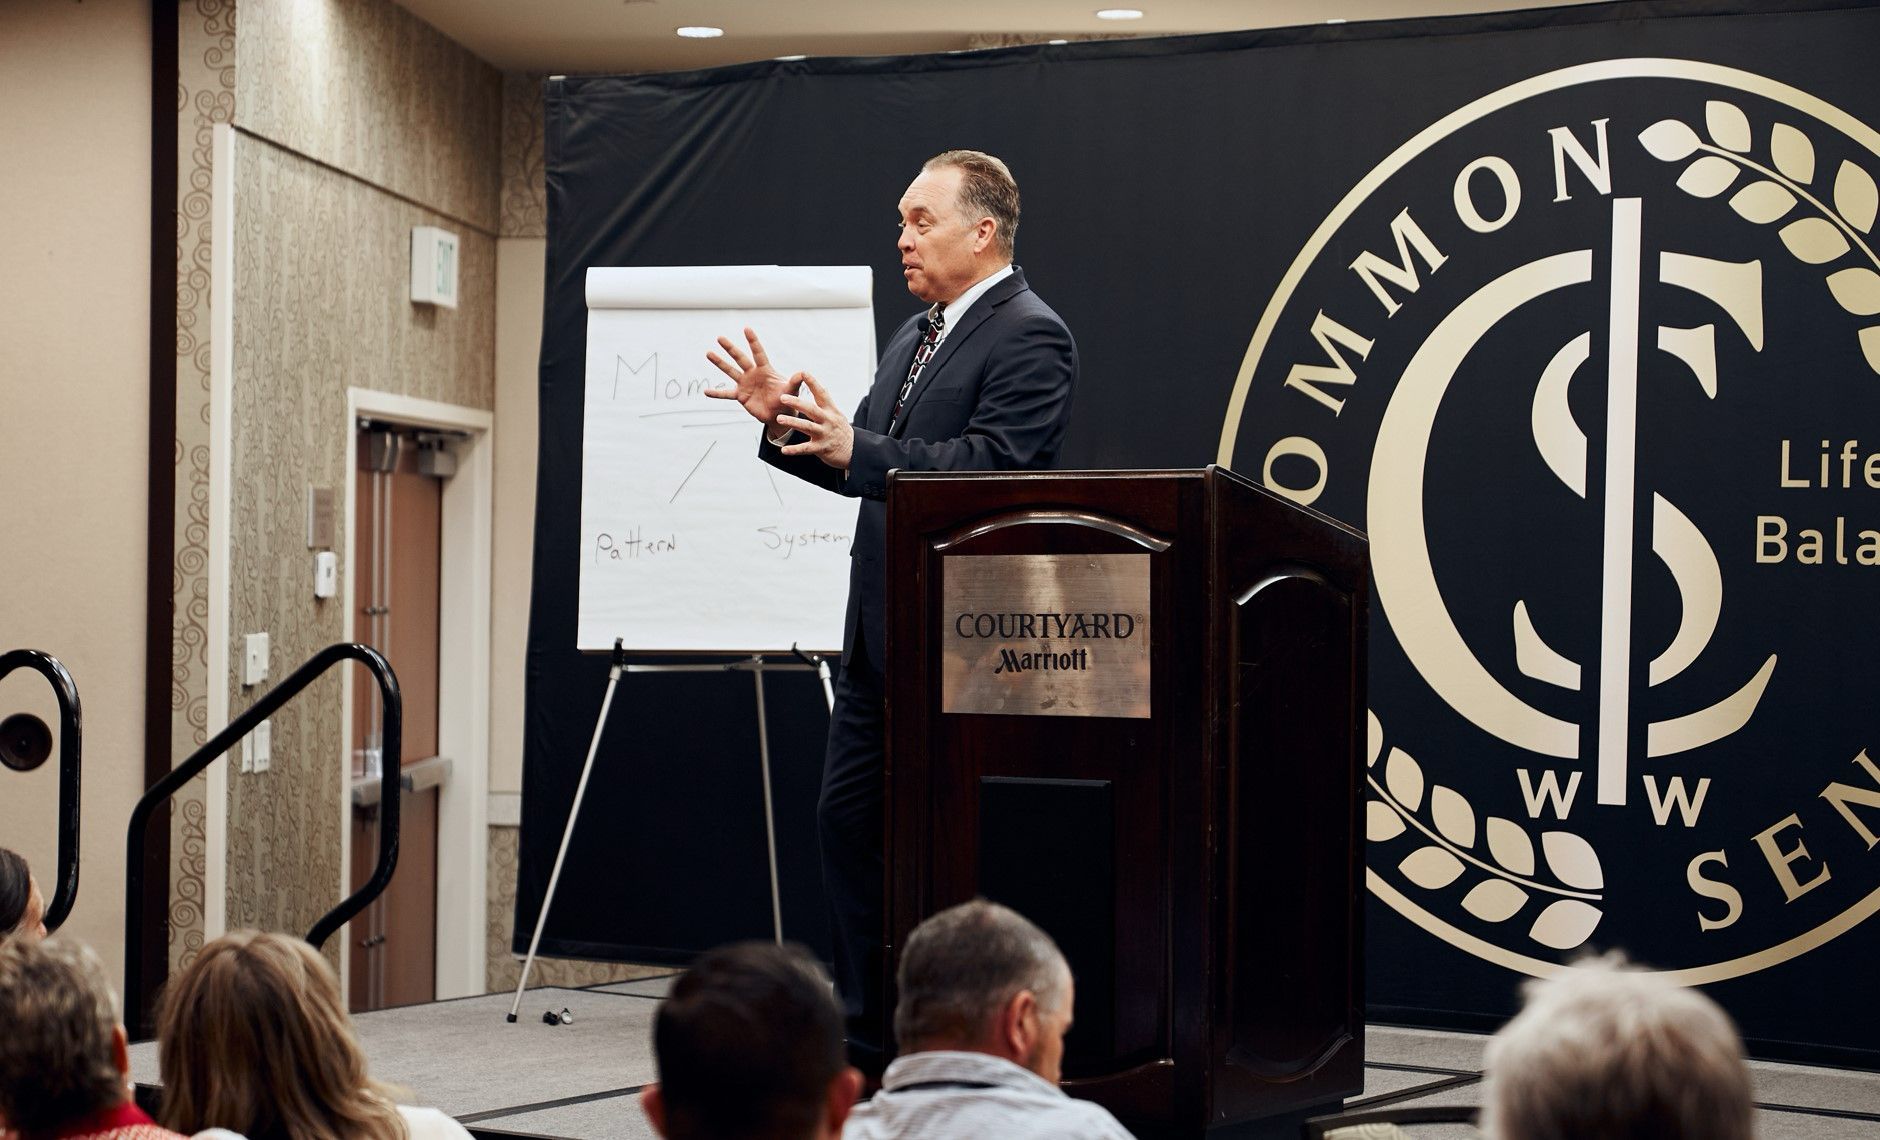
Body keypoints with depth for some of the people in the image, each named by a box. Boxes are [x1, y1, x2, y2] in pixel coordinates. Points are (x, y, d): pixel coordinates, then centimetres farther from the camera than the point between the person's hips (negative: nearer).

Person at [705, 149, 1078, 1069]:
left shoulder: (1029, 337, -11)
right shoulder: (913, 337, 19)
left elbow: (987, 466, -22)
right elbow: (865, 466, 20)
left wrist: (853, 448, -28)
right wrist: (785, 420, 5)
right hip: (880, 630, 10)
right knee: (847, 819, 11)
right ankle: (866, 1036, 20)